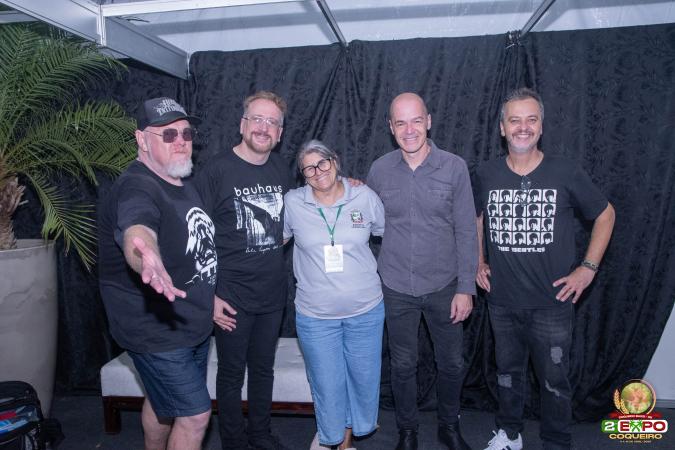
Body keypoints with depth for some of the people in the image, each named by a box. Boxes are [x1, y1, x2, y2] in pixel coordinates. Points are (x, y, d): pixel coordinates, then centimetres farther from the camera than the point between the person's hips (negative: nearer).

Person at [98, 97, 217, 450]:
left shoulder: (183, 183, 5)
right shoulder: (136, 189, -25)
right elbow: (137, 231, -48)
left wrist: (210, 298, 22)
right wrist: (149, 261, -69)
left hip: (193, 325, 8)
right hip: (158, 332, -8)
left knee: (163, 402, 25)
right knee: (196, 415, -1)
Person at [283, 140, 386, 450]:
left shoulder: (365, 197, -3)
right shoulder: (292, 203, -5)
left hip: (366, 310, 1)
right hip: (315, 315, -1)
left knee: (363, 378, 15)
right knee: (327, 384, 9)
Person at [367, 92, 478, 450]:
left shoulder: (454, 168, -8)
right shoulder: (379, 170, -3)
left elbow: (466, 231, -6)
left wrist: (466, 287, -7)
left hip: (444, 286, 0)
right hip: (396, 289, 1)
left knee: (451, 363, 15)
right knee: (403, 365, 14)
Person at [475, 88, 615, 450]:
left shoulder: (565, 173, -10)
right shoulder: (486, 175, -3)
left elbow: (605, 214, 3)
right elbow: (475, 217, 15)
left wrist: (588, 267, -3)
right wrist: (478, 263, 9)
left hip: (552, 302, -2)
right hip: (502, 301, 2)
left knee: (554, 380, 11)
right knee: (508, 372, 20)